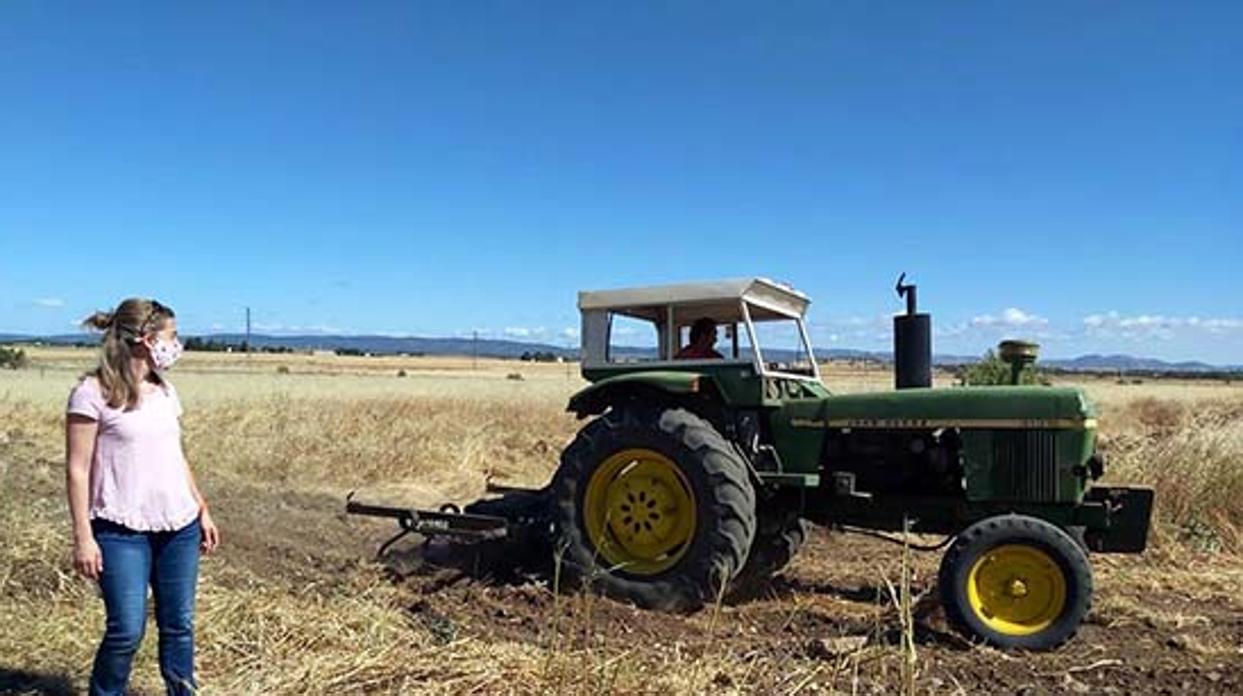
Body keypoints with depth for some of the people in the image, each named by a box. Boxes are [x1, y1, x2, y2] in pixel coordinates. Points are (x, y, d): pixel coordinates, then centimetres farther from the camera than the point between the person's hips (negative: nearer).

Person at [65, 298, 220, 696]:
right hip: (122, 532, -6)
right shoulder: (93, 392, -9)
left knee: (179, 625, 9)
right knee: (126, 631, -5)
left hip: (180, 527, 6)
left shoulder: (165, 391, 11)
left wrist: (202, 511, 16)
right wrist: (83, 537, -12)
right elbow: (77, 470, -9)